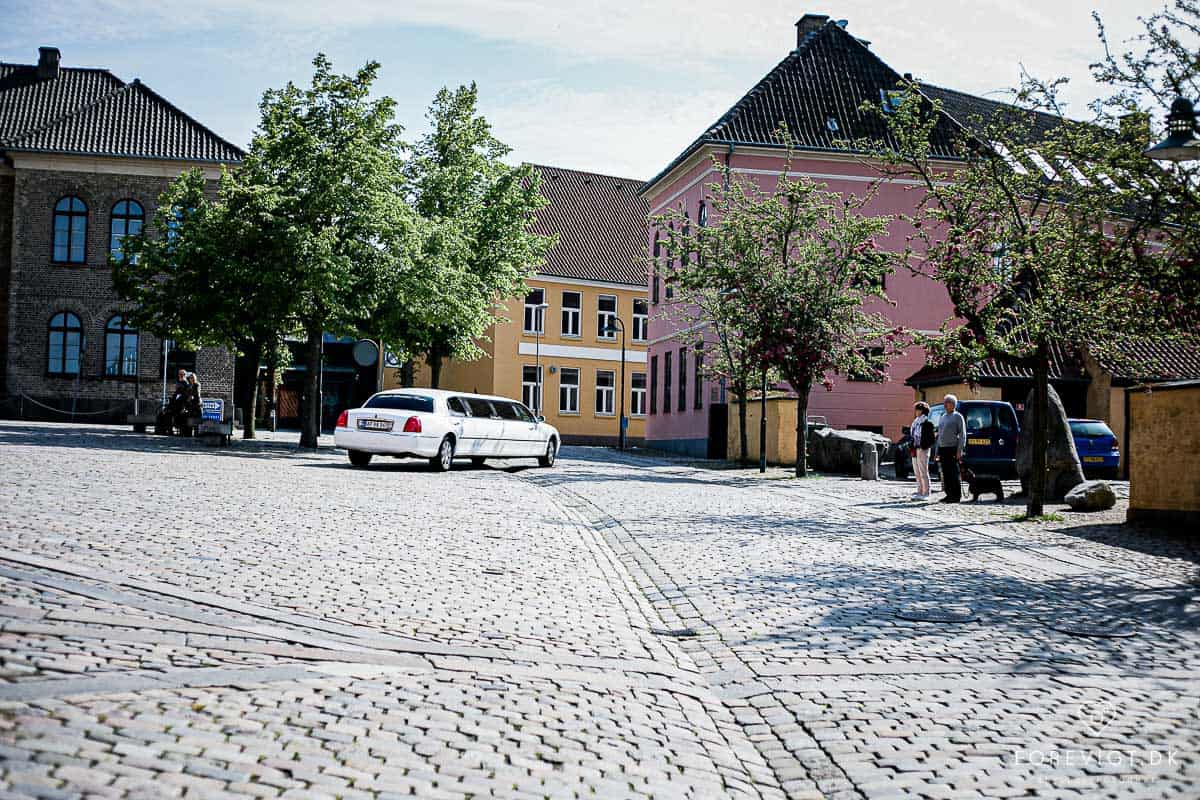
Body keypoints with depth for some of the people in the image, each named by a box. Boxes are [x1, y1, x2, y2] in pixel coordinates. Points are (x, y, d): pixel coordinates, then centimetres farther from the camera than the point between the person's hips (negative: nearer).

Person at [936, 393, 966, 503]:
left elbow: (962, 435, -8)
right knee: (945, 473, 6)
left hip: (953, 449, -7)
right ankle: (949, 495, 12)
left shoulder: (958, 417, -2)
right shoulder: (942, 417, 19)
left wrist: (960, 450, -16)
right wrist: (937, 452, 17)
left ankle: (956, 495, -3)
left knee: (954, 473, -6)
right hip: (943, 449, 7)